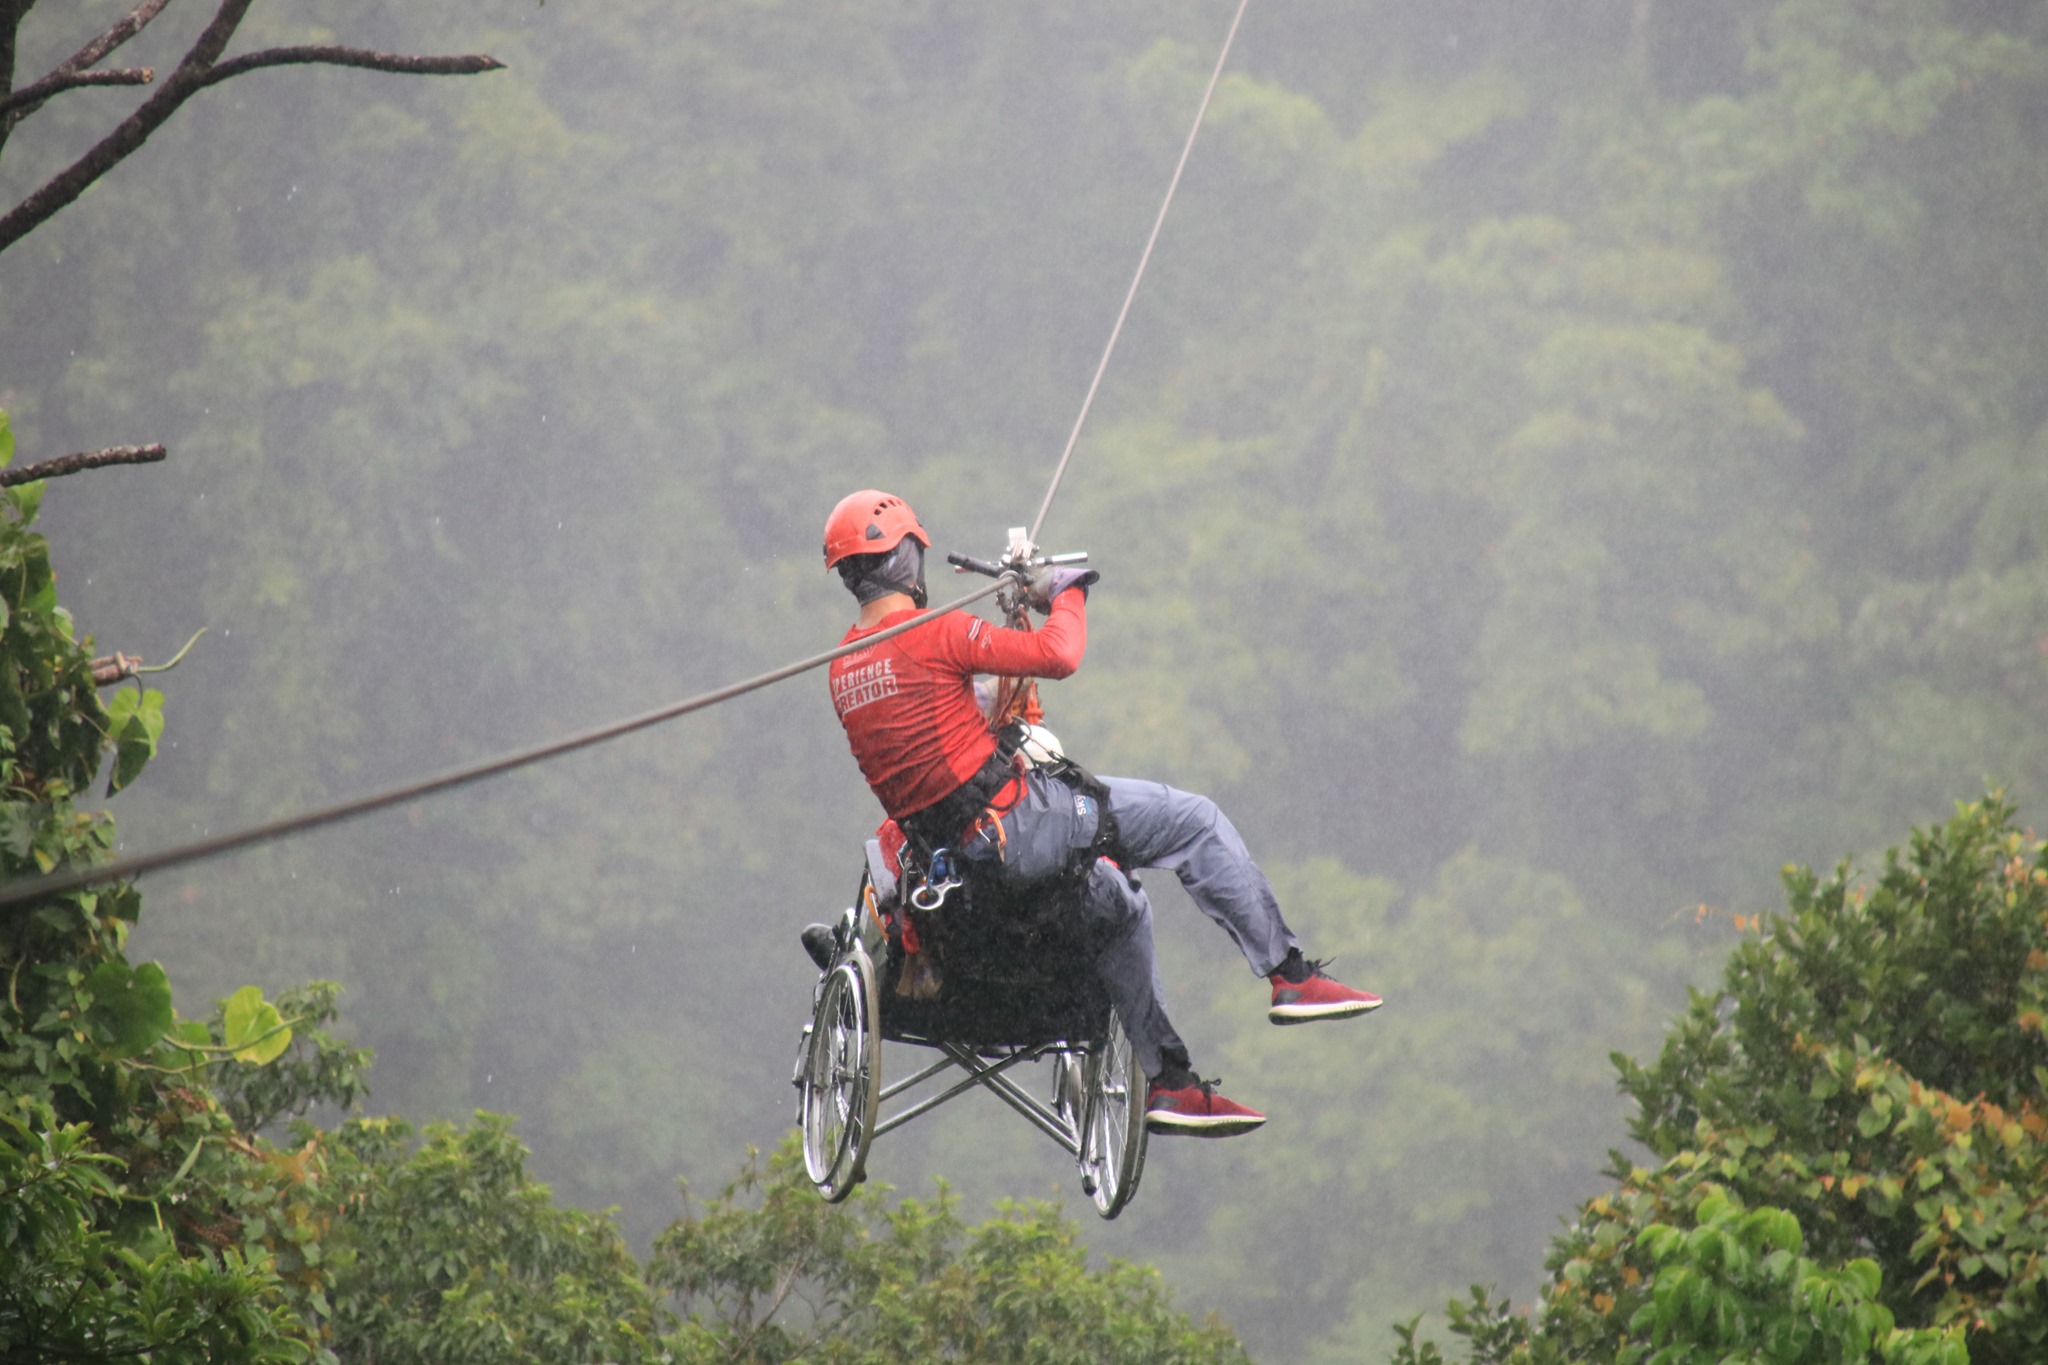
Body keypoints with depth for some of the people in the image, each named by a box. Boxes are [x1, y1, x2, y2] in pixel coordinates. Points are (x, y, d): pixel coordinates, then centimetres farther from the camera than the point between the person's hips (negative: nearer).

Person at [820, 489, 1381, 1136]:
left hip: (942, 840, 9)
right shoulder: (933, 633, -15)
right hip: (1012, 822, -9)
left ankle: (1170, 1082, 25)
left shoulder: (842, 670, 10)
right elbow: (1058, 655, -18)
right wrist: (1067, 593, 2)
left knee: (1120, 908, 27)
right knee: (1194, 822, 1)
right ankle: (1291, 976, 3)